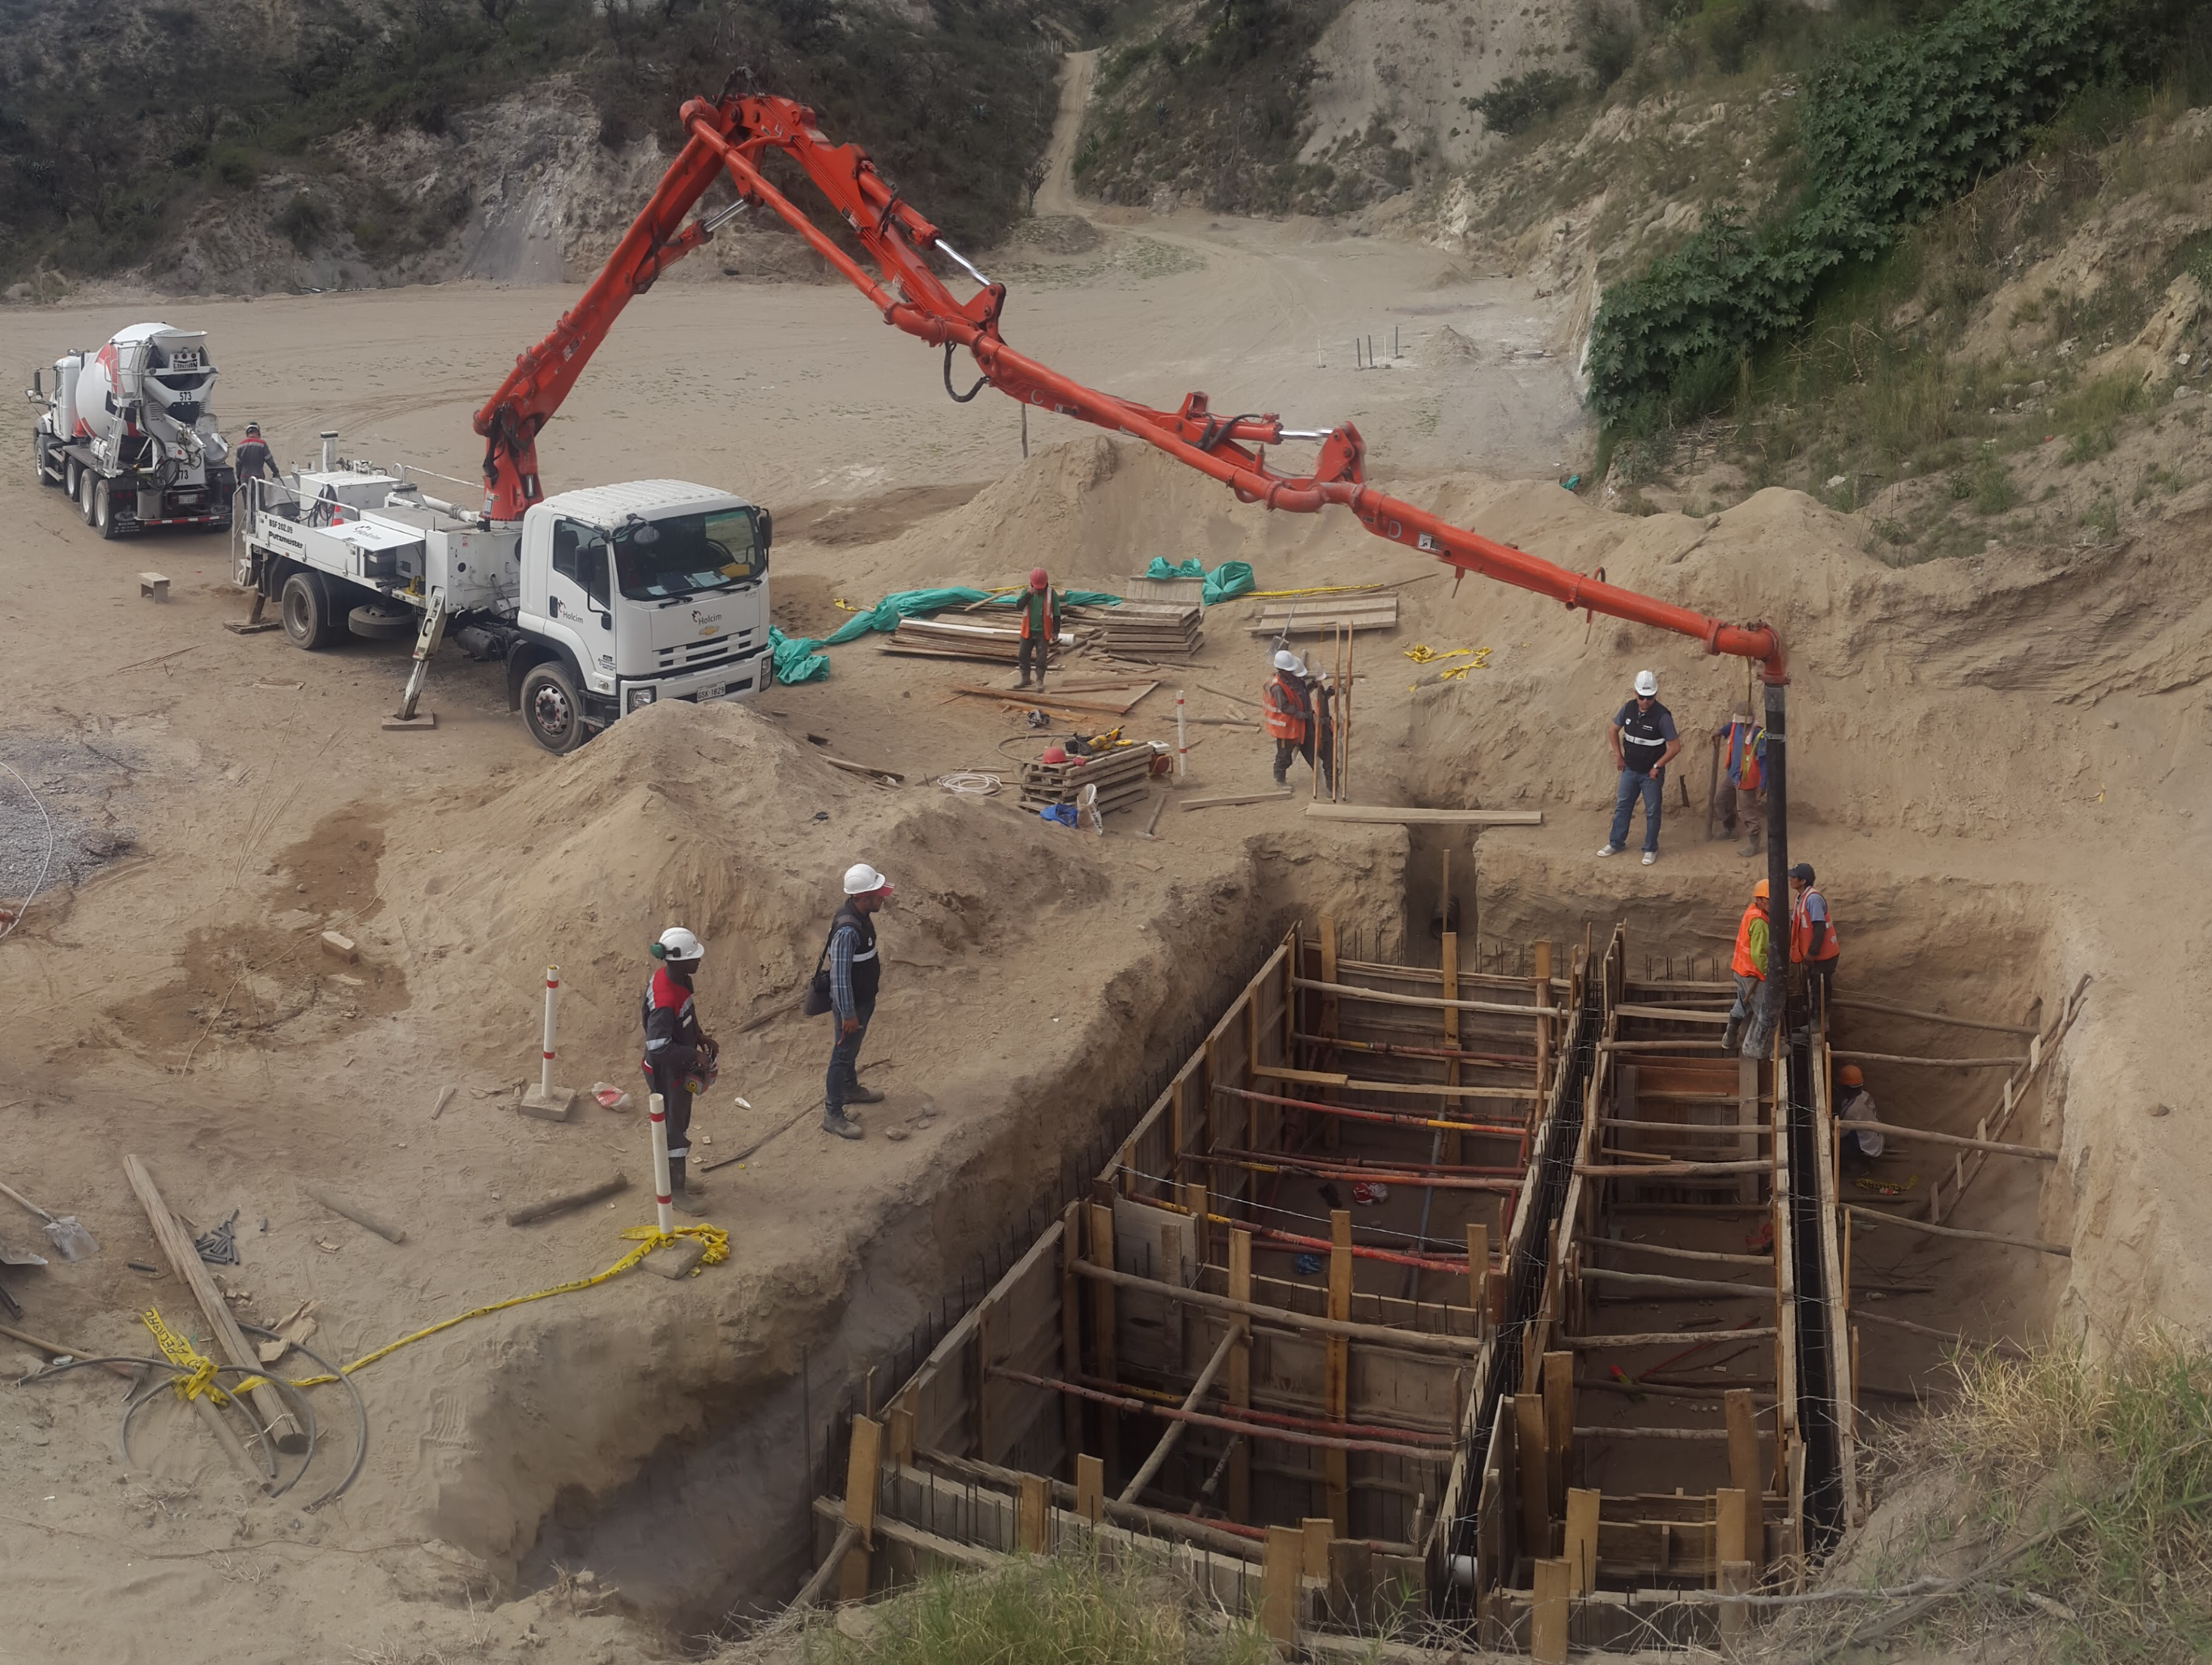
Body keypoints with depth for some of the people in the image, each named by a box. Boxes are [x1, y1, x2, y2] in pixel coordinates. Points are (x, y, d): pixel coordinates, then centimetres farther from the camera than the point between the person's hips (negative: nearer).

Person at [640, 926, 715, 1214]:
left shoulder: (674, 976, -8)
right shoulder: (665, 1001, -37)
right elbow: (658, 1047, -35)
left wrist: (699, 1036, 3)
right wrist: (695, 1055, -25)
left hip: (679, 1068, 9)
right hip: (667, 1073, -9)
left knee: (679, 1123, 25)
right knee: (674, 1129, 9)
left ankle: (675, 1177, 44)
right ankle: (675, 1191, 27)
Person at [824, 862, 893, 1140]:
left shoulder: (861, 916, -4)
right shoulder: (848, 930, -34)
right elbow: (839, 976, -29)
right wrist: (848, 1014, -22)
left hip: (863, 999, 9)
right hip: (850, 1003, -9)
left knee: (852, 1048, 28)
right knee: (842, 1055, 4)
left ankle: (850, 1089, 49)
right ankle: (832, 1115, 16)